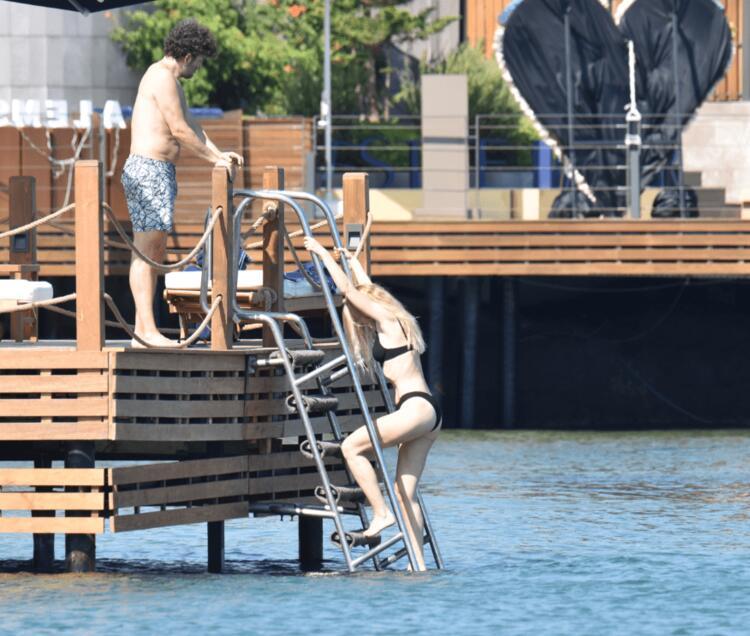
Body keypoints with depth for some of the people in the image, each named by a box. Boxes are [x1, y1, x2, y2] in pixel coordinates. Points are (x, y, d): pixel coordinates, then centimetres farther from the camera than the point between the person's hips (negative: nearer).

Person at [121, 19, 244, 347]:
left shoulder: (171, 80, 21)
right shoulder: (163, 77, -12)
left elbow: (191, 124, 23)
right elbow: (180, 130, -14)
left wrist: (219, 154, 12)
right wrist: (213, 159, -6)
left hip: (161, 172, 11)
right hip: (149, 170, -11)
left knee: (155, 252, 11)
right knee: (145, 250, -13)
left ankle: (142, 330, 11)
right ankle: (147, 329, -18)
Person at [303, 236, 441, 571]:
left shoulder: (387, 320, -3)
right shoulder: (392, 324, 21)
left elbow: (348, 289, -4)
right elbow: (367, 289, 39)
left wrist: (323, 253, 5)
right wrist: (352, 262, 52)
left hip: (416, 407, -10)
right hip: (427, 412, 10)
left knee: (352, 446, -8)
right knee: (405, 494, 4)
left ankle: (381, 513, -10)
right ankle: (419, 565, 0)